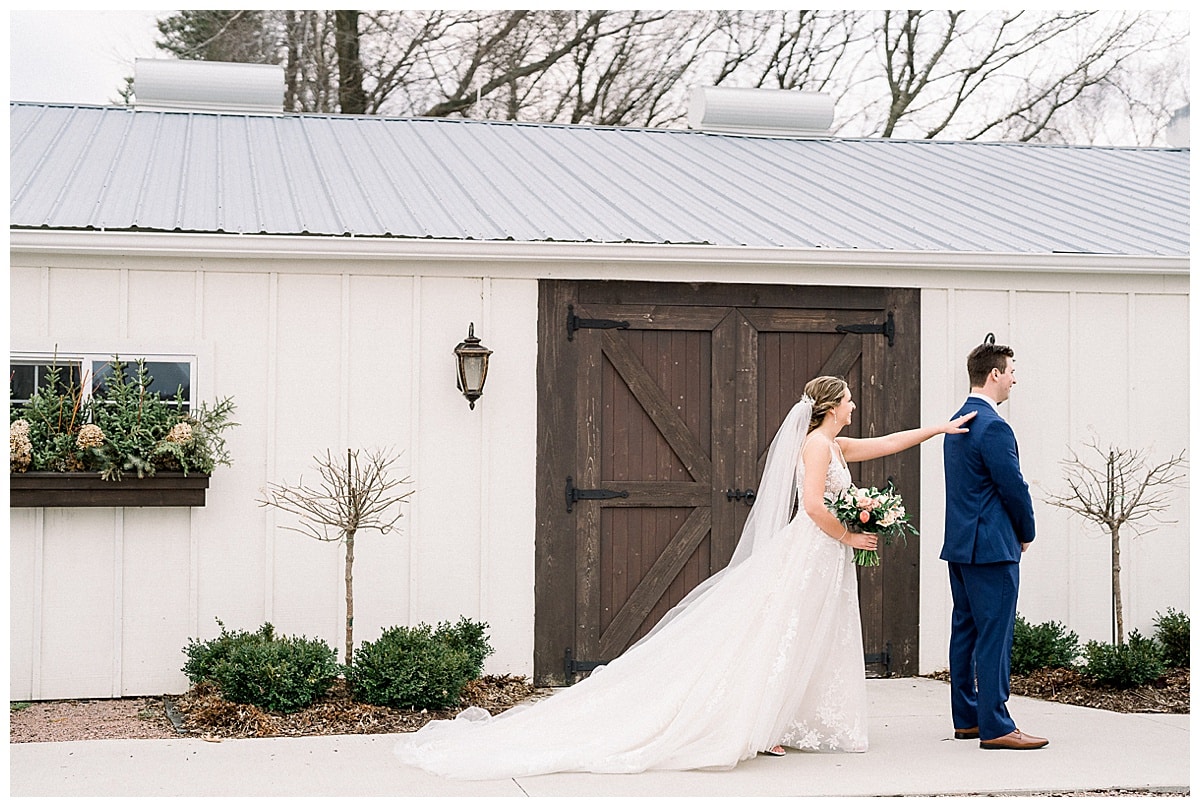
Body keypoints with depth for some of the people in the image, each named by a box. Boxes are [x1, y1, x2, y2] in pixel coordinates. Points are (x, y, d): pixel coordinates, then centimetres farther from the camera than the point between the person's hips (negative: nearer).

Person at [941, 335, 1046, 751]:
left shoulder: (958, 423, 14)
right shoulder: (993, 426, -16)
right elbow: (1014, 487, -16)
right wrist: (1026, 534, 1)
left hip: (960, 545, 10)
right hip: (992, 546, -10)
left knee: (965, 632, 12)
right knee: (994, 635, -8)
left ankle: (966, 718, 18)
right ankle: (995, 726, -7)